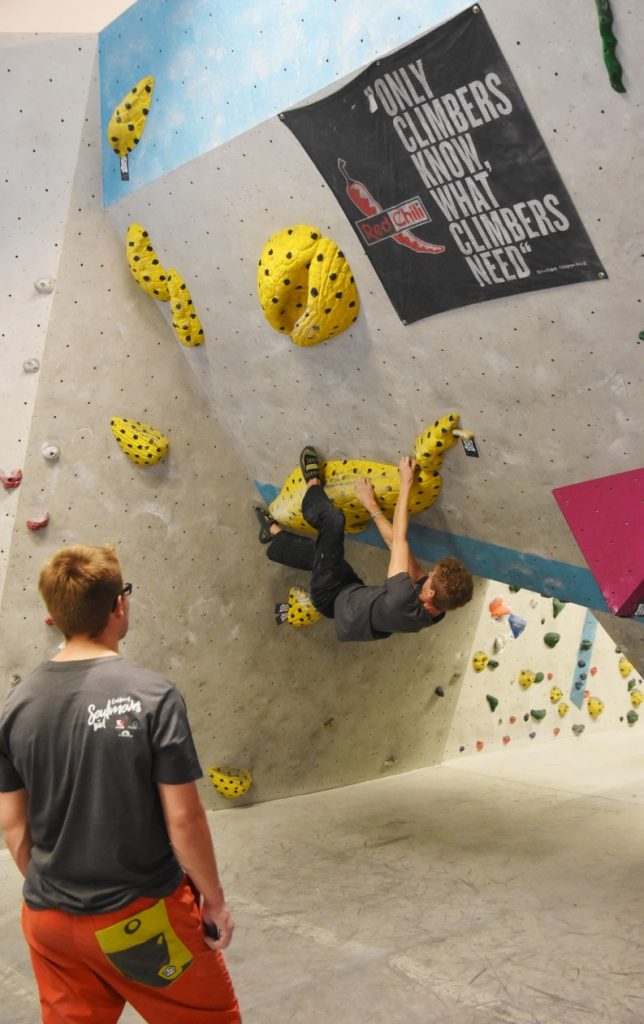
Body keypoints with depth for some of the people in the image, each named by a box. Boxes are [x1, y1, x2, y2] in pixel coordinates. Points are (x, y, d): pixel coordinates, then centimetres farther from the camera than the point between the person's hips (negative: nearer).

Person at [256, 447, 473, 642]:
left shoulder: (403, 604, -43)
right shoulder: (434, 610, -21)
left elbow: (399, 538, -33)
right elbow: (398, 545, -13)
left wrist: (406, 483, -23)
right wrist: (372, 506, -7)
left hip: (334, 599, -6)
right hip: (355, 594, 7)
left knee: (333, 520, -11)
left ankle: (314, 485, 17)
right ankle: (274, 534, 43)